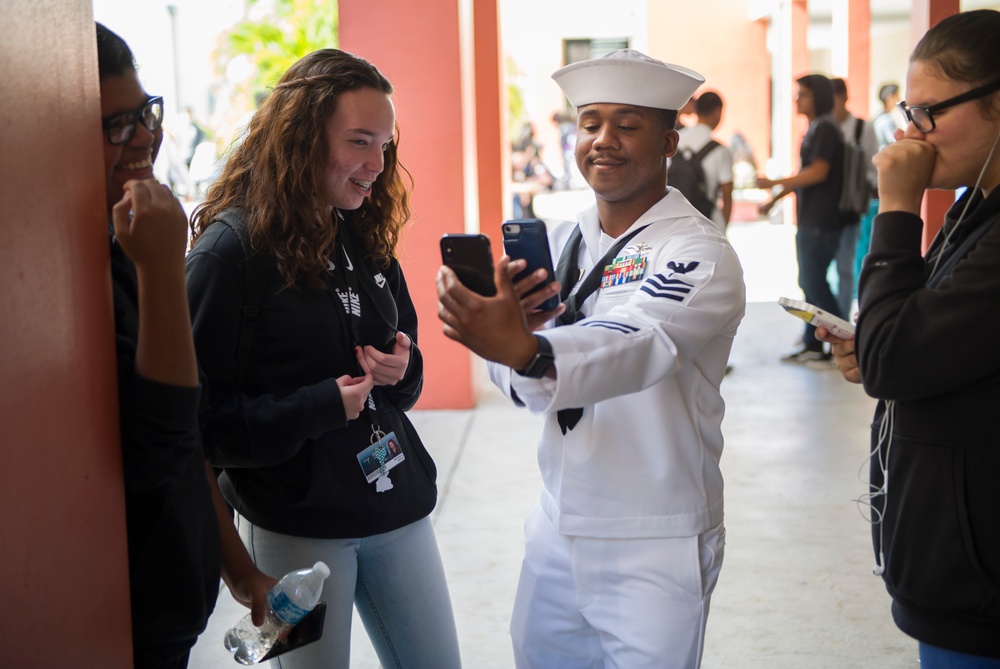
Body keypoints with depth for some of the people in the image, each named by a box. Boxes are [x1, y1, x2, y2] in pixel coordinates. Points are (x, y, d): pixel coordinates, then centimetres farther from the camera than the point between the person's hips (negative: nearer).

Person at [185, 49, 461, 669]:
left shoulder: (364, 237, 9)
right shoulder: (231, 249, -13)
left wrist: (402, 369, -4)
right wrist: (321, 407, -23)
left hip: (398, 506, 7)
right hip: (297, 524, -7)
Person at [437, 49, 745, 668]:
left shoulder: (700, 253, -14)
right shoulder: (562, 241, 5)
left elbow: (637, 345, -35)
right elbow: (531, 391, 0)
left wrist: (527, 350, -53)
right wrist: (511, 327, -22)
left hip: (655, 550, -6)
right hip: (557, 527, 6)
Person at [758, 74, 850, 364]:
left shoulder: (825, 129, -13)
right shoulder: (815, 128, 16)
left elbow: (818, 172, -22)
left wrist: (774, 183, -19)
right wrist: (775, 199, 22)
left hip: (821, 222, -10)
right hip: (811, 220, 10)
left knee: (814, 283, -6)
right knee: (811, 283, 12)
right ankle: (813, 345, 18)